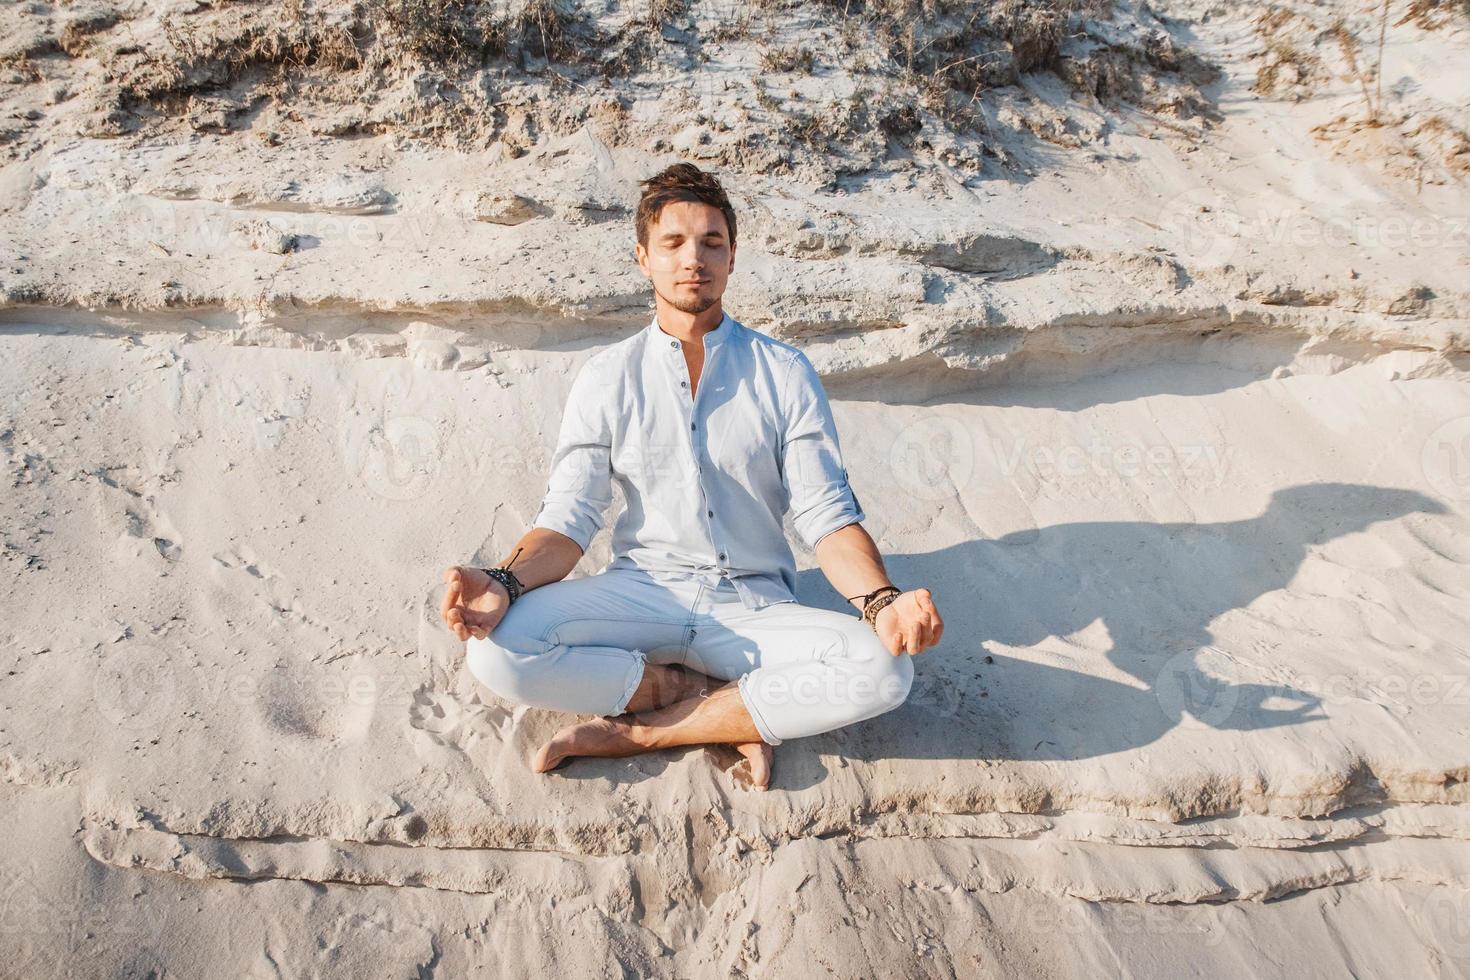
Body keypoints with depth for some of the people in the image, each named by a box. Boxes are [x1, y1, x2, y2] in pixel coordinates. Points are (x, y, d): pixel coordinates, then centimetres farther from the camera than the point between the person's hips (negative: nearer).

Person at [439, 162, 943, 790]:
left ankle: (633, 732, -16)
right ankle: (736, 709, -11)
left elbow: (827, 515, -4)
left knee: (882, 671, -28)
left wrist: (881, 602, -23)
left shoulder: (786, 374, 2)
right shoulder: (606, 377, 4)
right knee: (497, 650, -26)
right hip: (642, 592, 1)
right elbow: (568, 518, -1)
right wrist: (505, 584, -22)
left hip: (755, 607, 0)